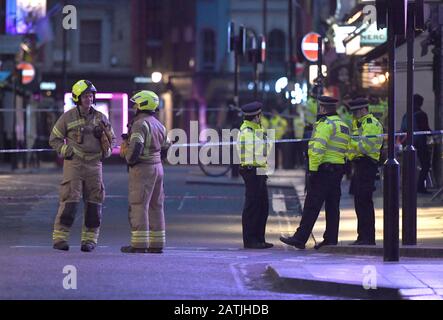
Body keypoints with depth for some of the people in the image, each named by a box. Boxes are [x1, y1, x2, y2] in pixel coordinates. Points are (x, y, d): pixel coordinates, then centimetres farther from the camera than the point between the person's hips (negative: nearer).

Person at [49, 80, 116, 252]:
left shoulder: (100, 118, 8)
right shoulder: (68, 117, -1)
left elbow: (112, 138, 19)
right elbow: (54, 139, 5)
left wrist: (106, 152, 2)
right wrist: (66, 151, -9)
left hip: (94, 165, 4)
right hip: (74, 164, -4)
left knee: (94, 203, 2)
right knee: (69, 201, -10)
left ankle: (89, 239, 10)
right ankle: (60, 238, -5)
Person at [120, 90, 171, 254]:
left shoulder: (140, 124, -14)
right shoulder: (159, 125, 13)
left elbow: (136, 147, -27)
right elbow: (166, 146, 21)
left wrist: (129, 159, -7)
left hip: (142, 168, -9)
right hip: (157, 167, 9)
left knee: (138, 206, -6)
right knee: (155, 206, 10)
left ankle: (139, 244, -9)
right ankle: (156, 244, 10)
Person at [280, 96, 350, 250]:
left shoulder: (326, 124, -11)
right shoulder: (344, 126, 18)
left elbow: (318, 148, -20)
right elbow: (344, 150, 16)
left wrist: (313, 169, -19)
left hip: (324, 169, -9)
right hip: (338, 170, 9)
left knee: (312, 206, -8)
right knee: (332, 207, 10)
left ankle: (300, 238, -9)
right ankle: (331, 240, 10)